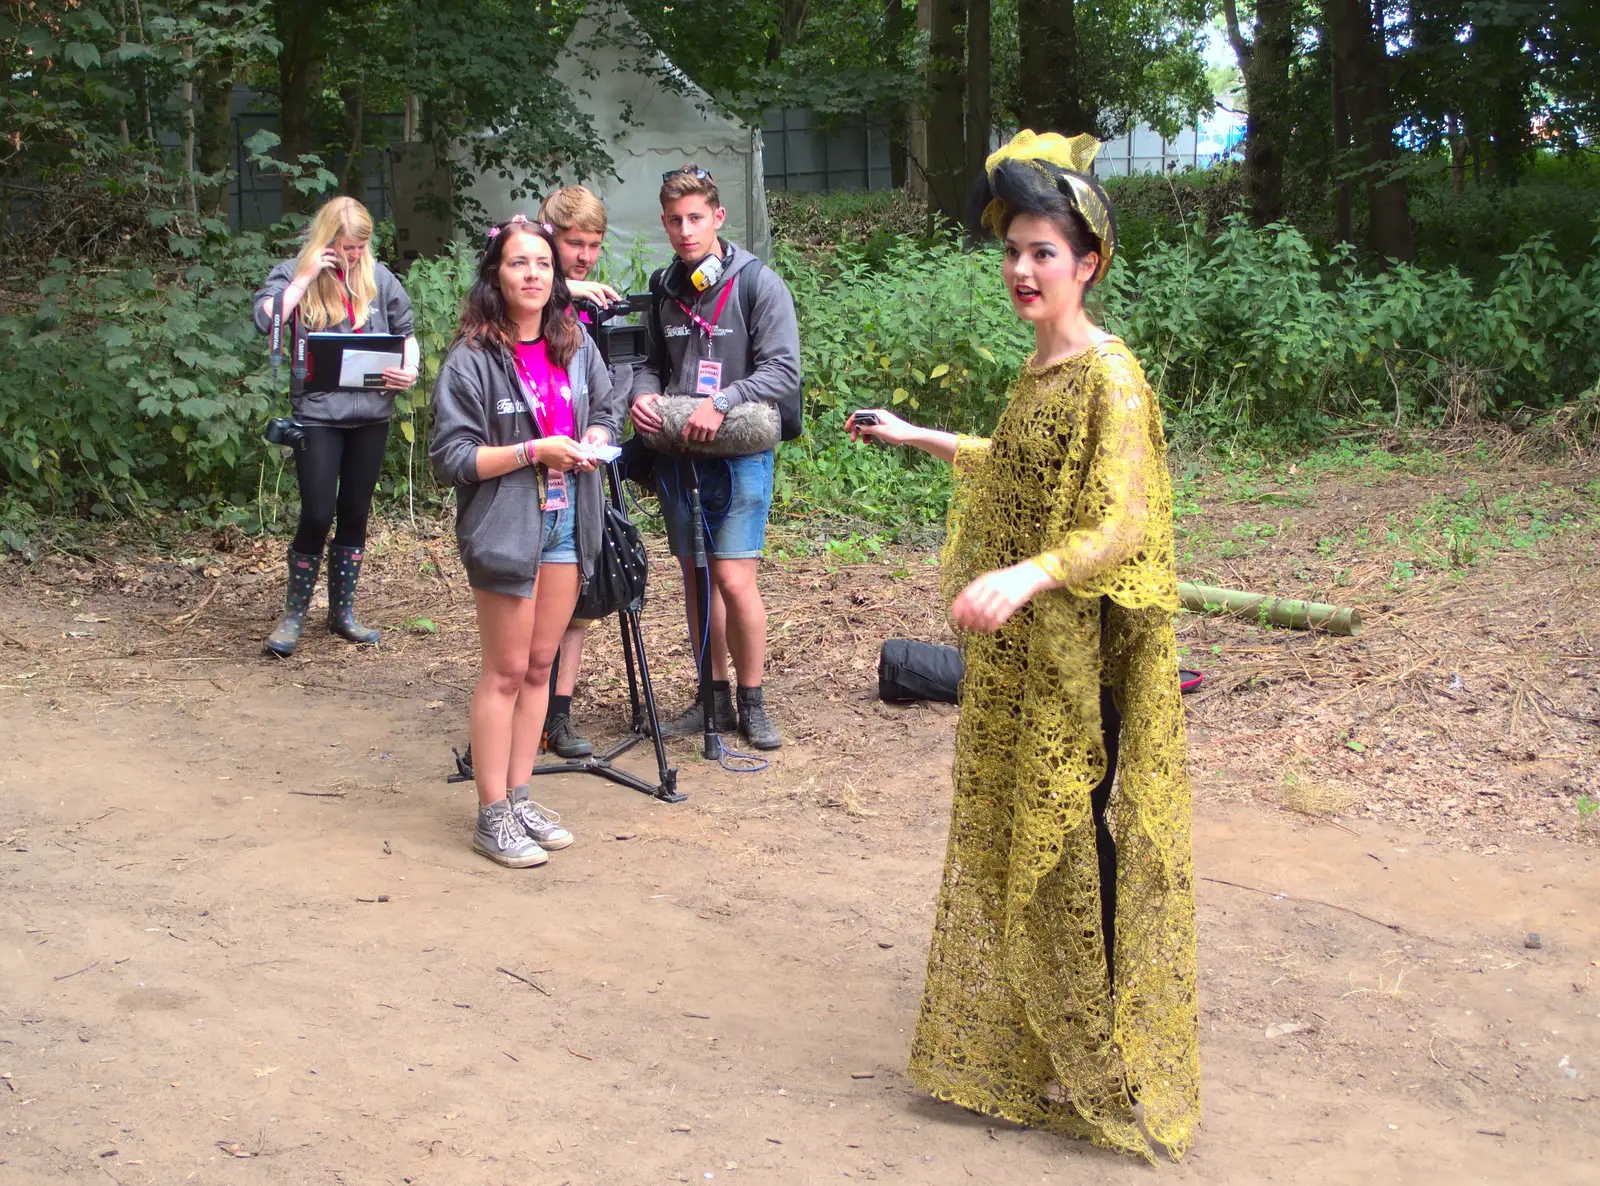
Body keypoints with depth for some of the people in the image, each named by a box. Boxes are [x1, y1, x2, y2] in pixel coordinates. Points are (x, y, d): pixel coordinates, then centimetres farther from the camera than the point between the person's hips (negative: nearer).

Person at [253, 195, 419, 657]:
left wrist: (409, 368, -3)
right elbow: (265, 321, -17)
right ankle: (293, 615, 10)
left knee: (355, 514, 11)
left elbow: (405, 330, 16)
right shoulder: (293, 275, -1)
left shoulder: (378, 277, 8)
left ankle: (342, 611, 25)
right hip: (317, 411, -4)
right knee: (317, 514, -7)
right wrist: (305, 278, -17)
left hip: (371, 412, 4)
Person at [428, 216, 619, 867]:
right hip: (504, 526, -6)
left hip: (568, 522, 6)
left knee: (540, 666, 13)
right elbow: (451, 457, -15)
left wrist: (593, 441, -4)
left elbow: (603, 413, 19)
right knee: (506, 671, 0)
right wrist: (534, 452, -22)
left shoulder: (576, 344, 5)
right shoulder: (471, 361, -13)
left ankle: (519, 797, 25)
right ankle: (493, 816, 10)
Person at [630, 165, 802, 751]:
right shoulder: (666, 289, 11)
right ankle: (714, 697, 23)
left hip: (740, 452, -5)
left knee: (734, 577, -10)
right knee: (695, 576, 10)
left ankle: (752, 703, 6)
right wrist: (642, 394, -2)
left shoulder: (759, 284, -6)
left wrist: (721, 402, -23)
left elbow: (784, 372, -11)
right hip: (676, 454, 5)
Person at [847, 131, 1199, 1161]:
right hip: (1019, 653, 9)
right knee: (1015, 835, 16)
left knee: (1074, 842, 0)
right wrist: (913, 436, 34)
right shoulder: (1040, 365, 10)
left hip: (1080, 659, -9)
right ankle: (1033, 1032, 32)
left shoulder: (1109, 376, -17)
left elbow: (1123, 524, -25)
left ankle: (1099, 1066, 15)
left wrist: (1029, 576, -39)